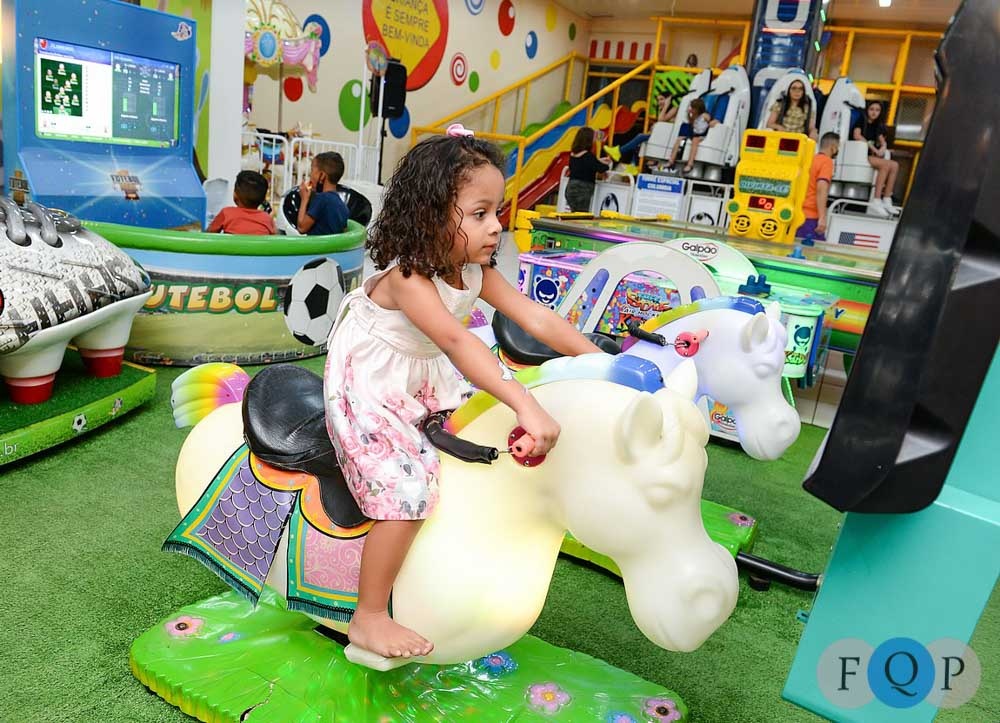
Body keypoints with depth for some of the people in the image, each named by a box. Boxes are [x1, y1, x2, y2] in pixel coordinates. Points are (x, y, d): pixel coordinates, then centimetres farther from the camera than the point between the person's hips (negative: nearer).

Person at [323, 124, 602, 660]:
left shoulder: (476, 271, -6)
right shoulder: (408, 278, -30)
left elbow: (535, 318, -9)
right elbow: (457, 342, -44)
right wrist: (527, 406, -53)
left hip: (420, 385, 9)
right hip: (365, 396, -8)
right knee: (409, 490, -21)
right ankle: (369, 619, -3)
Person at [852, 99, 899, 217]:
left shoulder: (877, 126, 22)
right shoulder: (861, 120, 5)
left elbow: (883, 142, 16)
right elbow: (857, 135, -12)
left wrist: (882, 148, -10)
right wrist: (873, 148, -15)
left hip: (871, 155, 7)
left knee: (895, 165, -15)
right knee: (885, 164, -28)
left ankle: (887, 200, -21)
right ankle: (877, 201, -32)